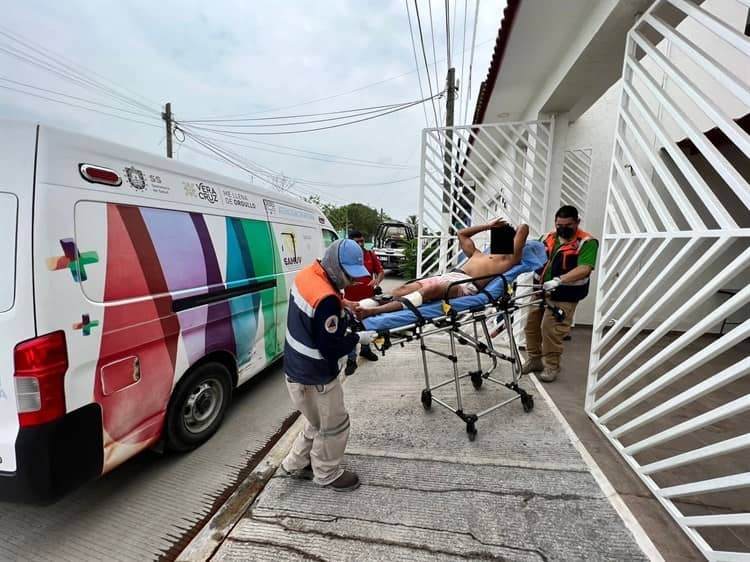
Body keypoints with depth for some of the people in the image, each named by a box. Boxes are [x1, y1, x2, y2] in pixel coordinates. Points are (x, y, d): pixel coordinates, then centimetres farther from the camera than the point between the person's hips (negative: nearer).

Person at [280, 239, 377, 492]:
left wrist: (344, 314, 0)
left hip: (297, 369, 9)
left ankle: (295, 465, 46)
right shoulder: (327, 299, -32)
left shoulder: (307, 274, -4)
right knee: (335, 426, 16)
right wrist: (358, 338, -11)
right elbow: (332, 349, -24)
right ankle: (327, 475, 39)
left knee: (318, 423, 28)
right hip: (315, 378, -9)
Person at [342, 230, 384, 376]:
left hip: (369, 298, 5)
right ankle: (351, 360, 10)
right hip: (351, 300, -4)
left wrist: (377, 280, -14)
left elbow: (381, 271, 7)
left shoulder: (371, 255, 2)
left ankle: (365, 349, 43)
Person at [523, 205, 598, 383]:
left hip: (563, 296, -6)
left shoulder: (586, 242, -8)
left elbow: (584, 269, -21)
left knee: (550, 329, -7)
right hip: (540, 291, 6)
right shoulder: (547, 238, 8)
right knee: (531, 325, 10)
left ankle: (551, 366, 13)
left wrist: (558, 280, -33)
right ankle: (534, 360, 27)